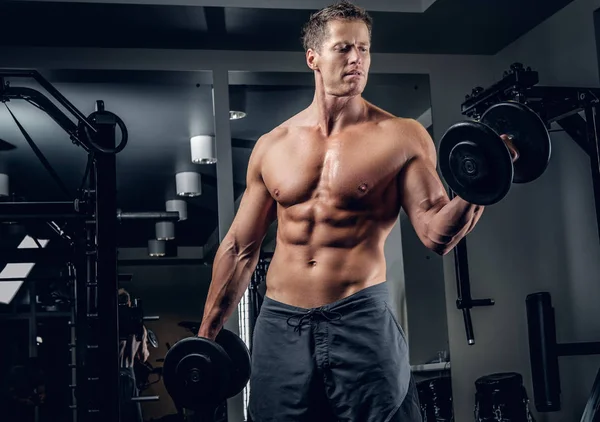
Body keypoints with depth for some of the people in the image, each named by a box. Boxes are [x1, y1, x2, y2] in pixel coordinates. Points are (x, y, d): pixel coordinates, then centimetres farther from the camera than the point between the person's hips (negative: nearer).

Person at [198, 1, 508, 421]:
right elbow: (240, 247, 11)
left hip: (362, 319, -2)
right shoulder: (271, 146, 6)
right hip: (280, 323, 3)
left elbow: (437, 233, -7)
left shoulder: (402, 136, -2)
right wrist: (206, 335, 13)